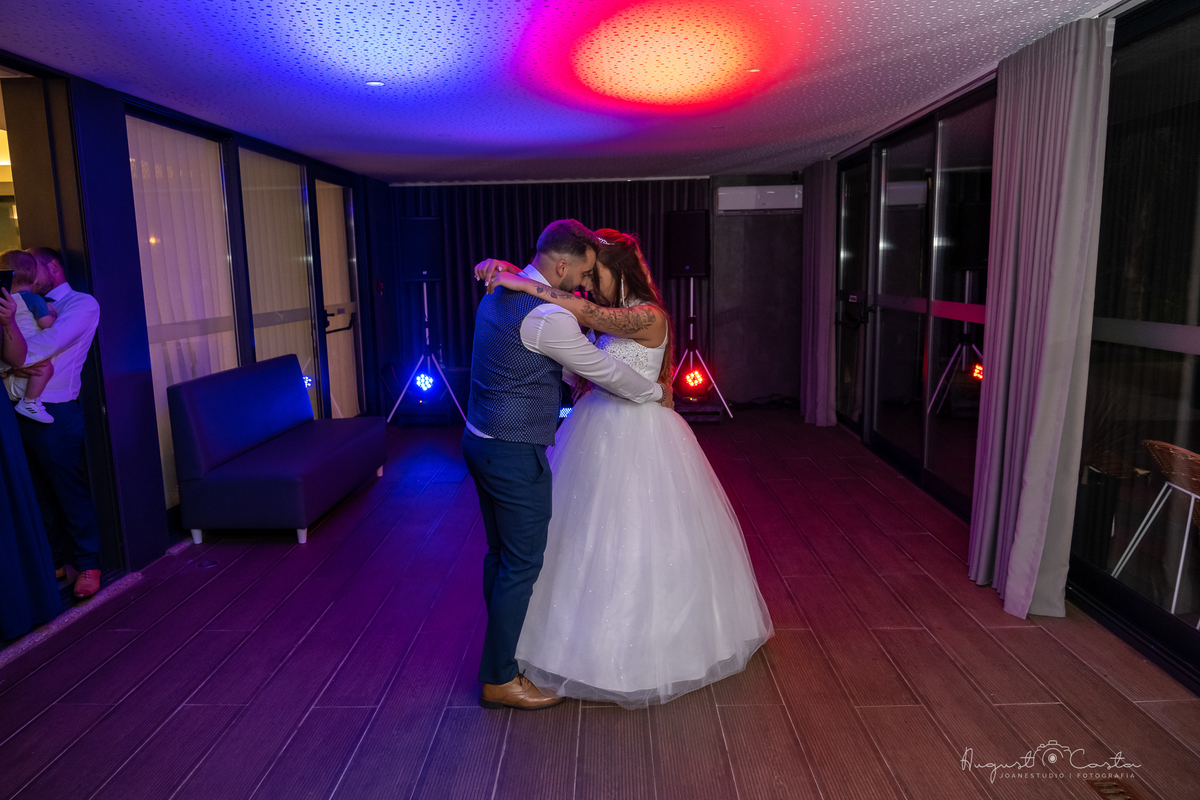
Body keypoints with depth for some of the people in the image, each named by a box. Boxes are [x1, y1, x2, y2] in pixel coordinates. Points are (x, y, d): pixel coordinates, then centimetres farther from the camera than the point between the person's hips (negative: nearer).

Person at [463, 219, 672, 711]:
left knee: (500, 553, 21)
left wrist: (580, 378, 31)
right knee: (522, 564, 3)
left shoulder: (499, 294, 9)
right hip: (515, 455, -10)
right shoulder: (546, 317, -22)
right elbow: (605, 371, -12)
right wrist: (657, 393, 4)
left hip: (481, 442, 10)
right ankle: (499, 679, 16)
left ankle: (502, 642, 39)